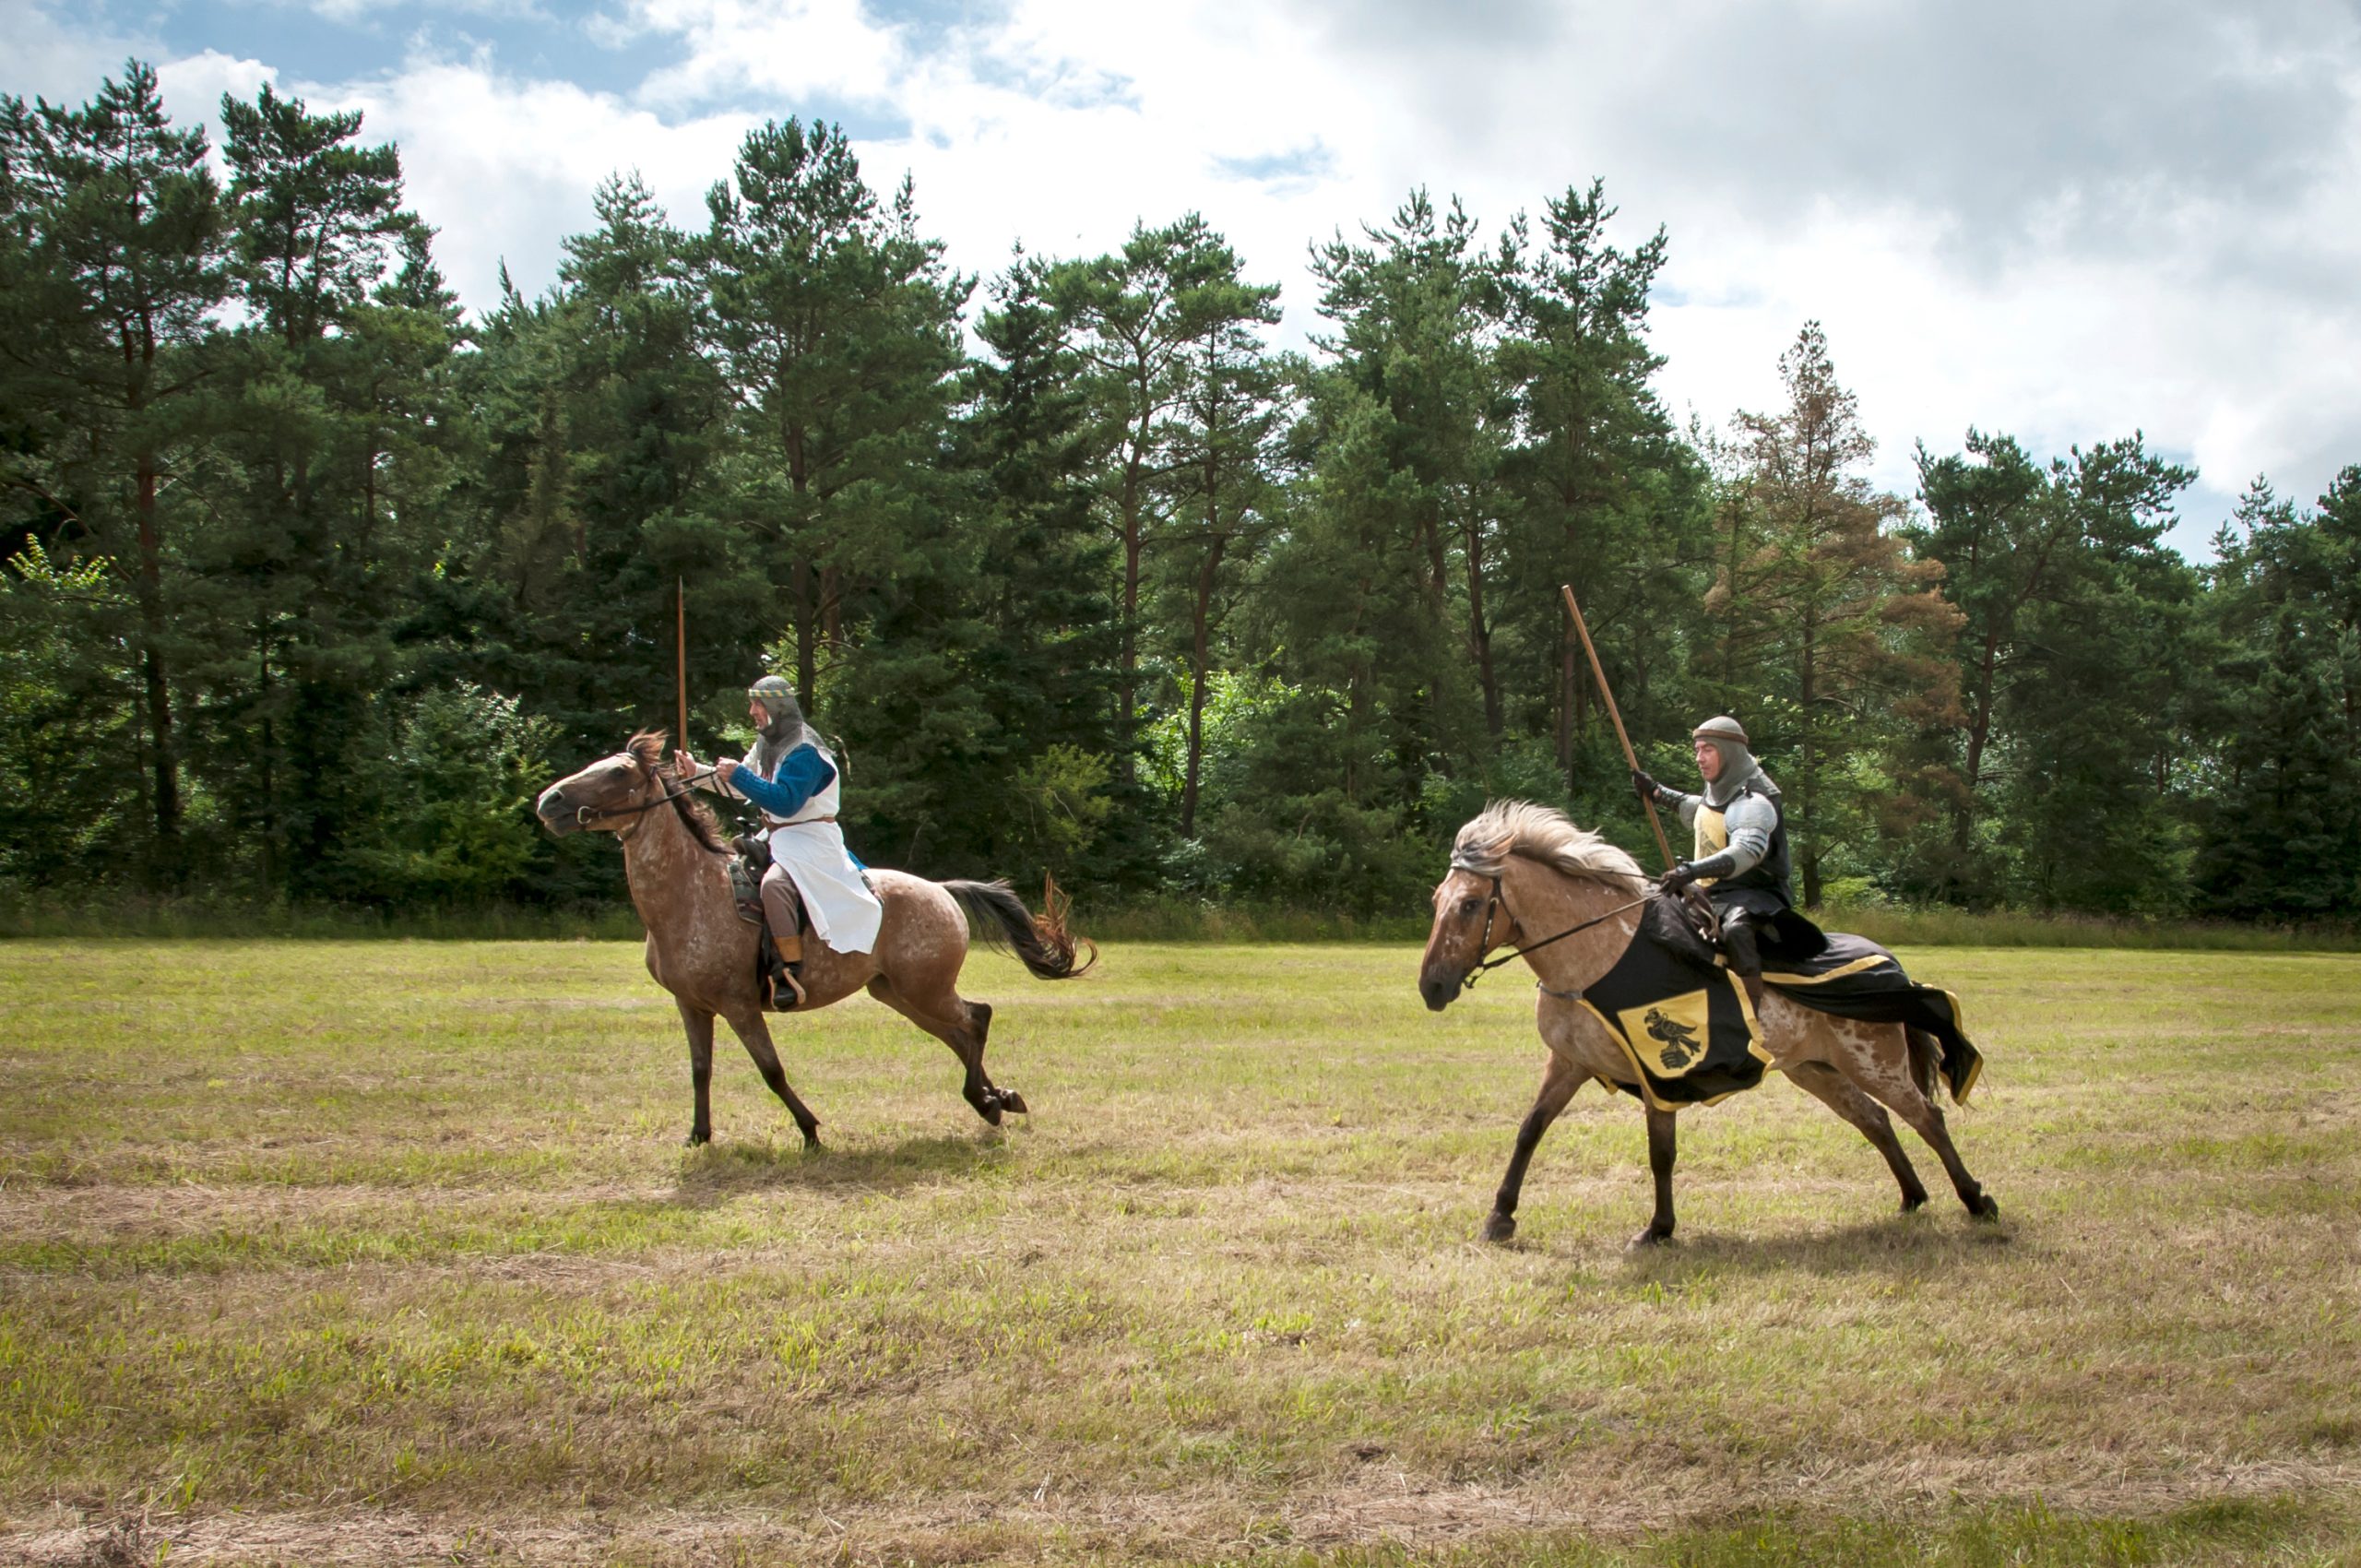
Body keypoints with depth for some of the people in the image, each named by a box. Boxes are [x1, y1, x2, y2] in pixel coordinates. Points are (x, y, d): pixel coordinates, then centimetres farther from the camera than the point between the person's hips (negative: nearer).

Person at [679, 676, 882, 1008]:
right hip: (775, 836, 11)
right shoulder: (767, 745, 11)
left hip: (810, 839, -11)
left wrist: (738, 775, -24)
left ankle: (793, 972, -33)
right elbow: (738, 786, 22)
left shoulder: (804, 752, -18)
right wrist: (696, 774, 10)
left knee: (774, 883, -36)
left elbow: (786, 802, -28)